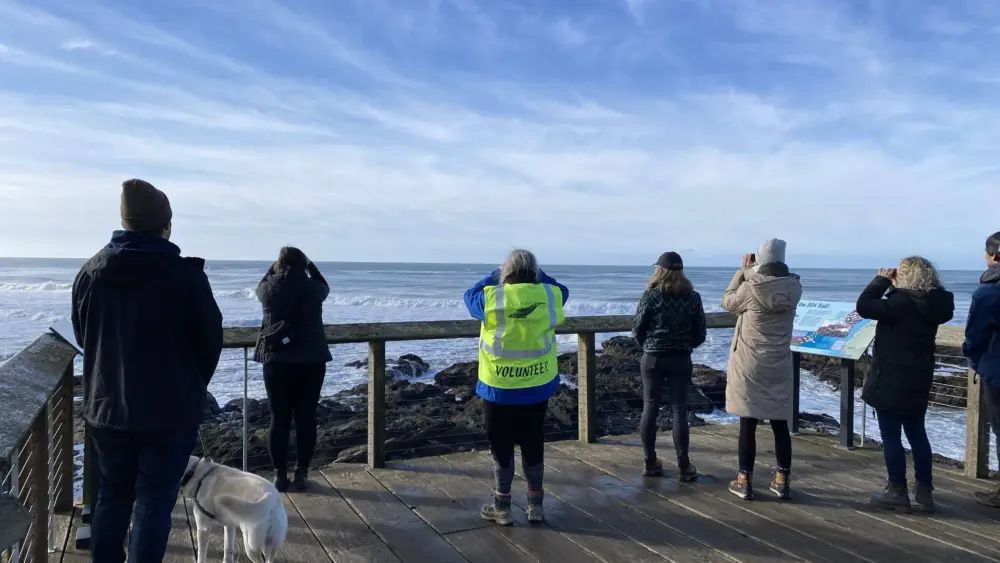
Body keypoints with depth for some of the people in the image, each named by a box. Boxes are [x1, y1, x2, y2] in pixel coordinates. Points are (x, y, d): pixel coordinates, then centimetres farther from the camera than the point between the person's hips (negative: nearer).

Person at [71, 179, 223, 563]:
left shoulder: (90, 271, 0)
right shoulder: (186, 274, -16)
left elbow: (83, 337, 11)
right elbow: (210, 341, -8)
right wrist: (192, 388, 9)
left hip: (106, 406, 5)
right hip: (170, 410, -5)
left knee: (113, 493, 20)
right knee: (155, 499, 4)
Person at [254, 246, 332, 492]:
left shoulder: (269, 289, -3)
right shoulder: (313, 289, -4)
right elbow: (324, 285, 20)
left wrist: (276, 265, 27)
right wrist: (308, 264, 26)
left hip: (277, 360, 1)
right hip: (311, 361, 0)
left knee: (279, 419, 7)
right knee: (306, 418, 6)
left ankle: (279, 474, 11)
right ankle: (302, 473, 11)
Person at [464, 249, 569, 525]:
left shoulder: (492, 298, -13)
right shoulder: (549, 296, -7)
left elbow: (470, 296, 9)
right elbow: (562, 290, 17)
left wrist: (495, 275, 17)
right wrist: (538, 274, 20)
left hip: (499, 389, -3)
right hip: (537, 388, 3)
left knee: (501, 447, 11)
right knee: (533, 445, 16)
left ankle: (502, 506, 20)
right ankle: (535, 504, 26)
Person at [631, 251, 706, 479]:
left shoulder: (651, 294, -8)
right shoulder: (692, 297, -2)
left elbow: (637, 328, -4)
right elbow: (700, 334, 2)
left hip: (653, 358, -1)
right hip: (680, 359, 1)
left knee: (650, 408, 8)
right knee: (679, 410, 5)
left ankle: (649, 462, 14)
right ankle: (683, 466, 7)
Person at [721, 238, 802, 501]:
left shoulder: (751, 288, -17)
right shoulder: (794, 287, -4)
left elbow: (728, 303, 2)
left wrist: (743, 271, 6)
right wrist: (751, 273, 10)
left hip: (750, 365, -4)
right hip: (779, 366, 4)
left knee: (748, 423, 3)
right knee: (780, 424, 12)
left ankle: (744, 482, 10)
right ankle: (782, 481, 21)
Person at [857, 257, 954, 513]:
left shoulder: (902, 302, -20)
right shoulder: (932, 303, 4)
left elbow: (864, 306, -21)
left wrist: (882, 280, -9)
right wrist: (894, 286, 6)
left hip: (892, 381, -8)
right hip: (917, 380, 8)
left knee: (891, 437, 2)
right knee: (917, 435, 16)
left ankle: (897, 491, 9)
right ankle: (924, 490, 22)